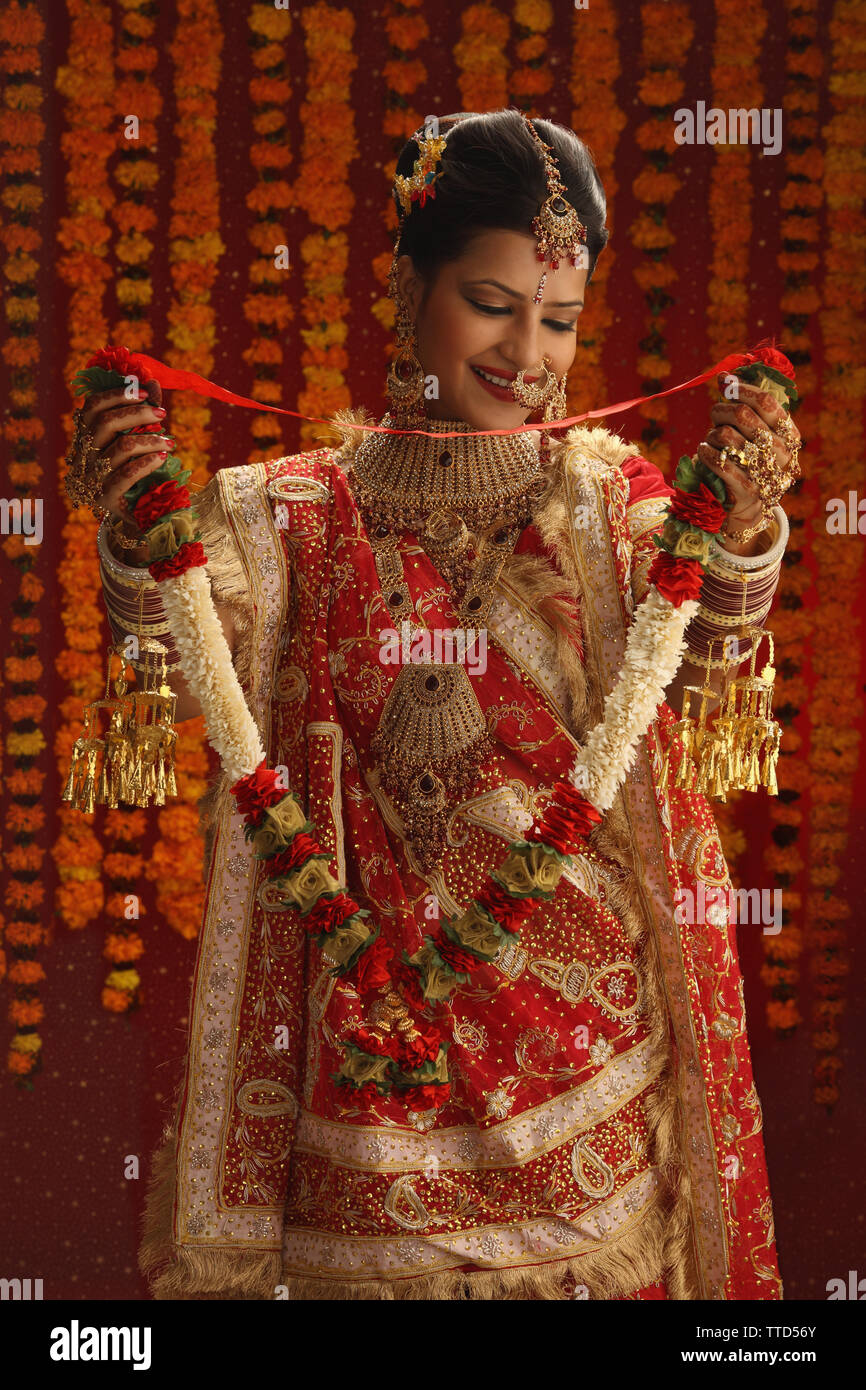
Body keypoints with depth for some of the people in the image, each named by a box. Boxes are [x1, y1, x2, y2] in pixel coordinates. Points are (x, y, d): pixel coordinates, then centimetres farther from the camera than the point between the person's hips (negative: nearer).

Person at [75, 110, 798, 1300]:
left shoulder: (608, 494, 3)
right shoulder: (299, 510, 2)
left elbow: (697, 652, -14)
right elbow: (191, 669, -12)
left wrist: (741, 529, -35)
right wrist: (141, 542, -32)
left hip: (585, 1017, 1)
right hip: (381, 1014, 0)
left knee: (593, 1251, 7)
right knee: (379, 1248, 7)